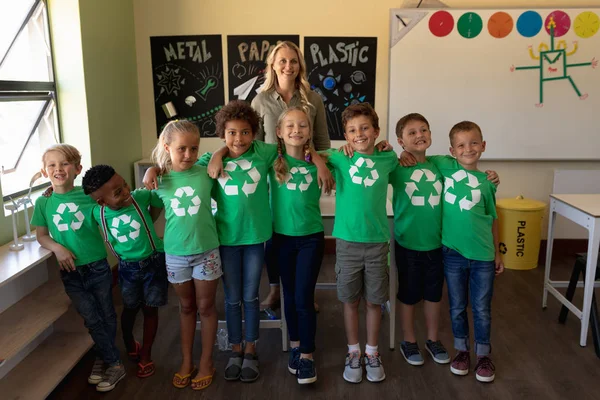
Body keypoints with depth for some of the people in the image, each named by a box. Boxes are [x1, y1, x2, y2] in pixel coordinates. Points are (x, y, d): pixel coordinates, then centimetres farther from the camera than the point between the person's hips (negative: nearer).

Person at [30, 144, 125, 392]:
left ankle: (103, 358, 32)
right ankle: (113, 363, 23)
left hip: (97, 267, -1)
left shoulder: (89, 195, -9)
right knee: (92, 320, 7)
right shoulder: (43, 202, -3)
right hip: (70, 272, 1)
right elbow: (42, 236, 4)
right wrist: (57, 248, -13)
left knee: (106, 316, 12)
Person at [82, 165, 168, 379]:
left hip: (154, 262, -1)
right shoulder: (97, 213, -16)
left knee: (150, 309, 11)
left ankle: (145, 356, 28)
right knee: (130, 309, 18)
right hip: (127, 267, 1)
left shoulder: (140, 197, -21)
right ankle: (130, 346, 45)